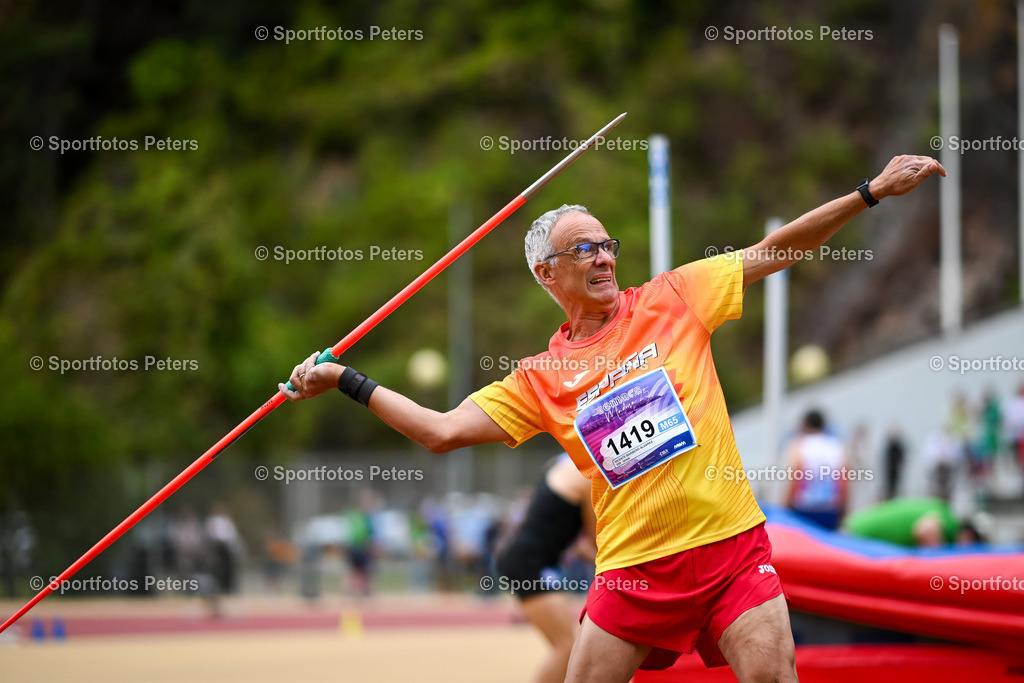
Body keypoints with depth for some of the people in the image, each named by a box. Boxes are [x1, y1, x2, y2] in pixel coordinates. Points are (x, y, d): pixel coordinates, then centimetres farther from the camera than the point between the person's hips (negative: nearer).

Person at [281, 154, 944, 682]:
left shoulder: (671, 299, 5)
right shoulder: (540, 379, 7)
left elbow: (773, 251, 5)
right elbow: (443, 430, 4)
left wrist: (871, 192, -1)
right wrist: (346, 380, 1)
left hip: (732, 545, -1)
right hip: (634, 566, 1)